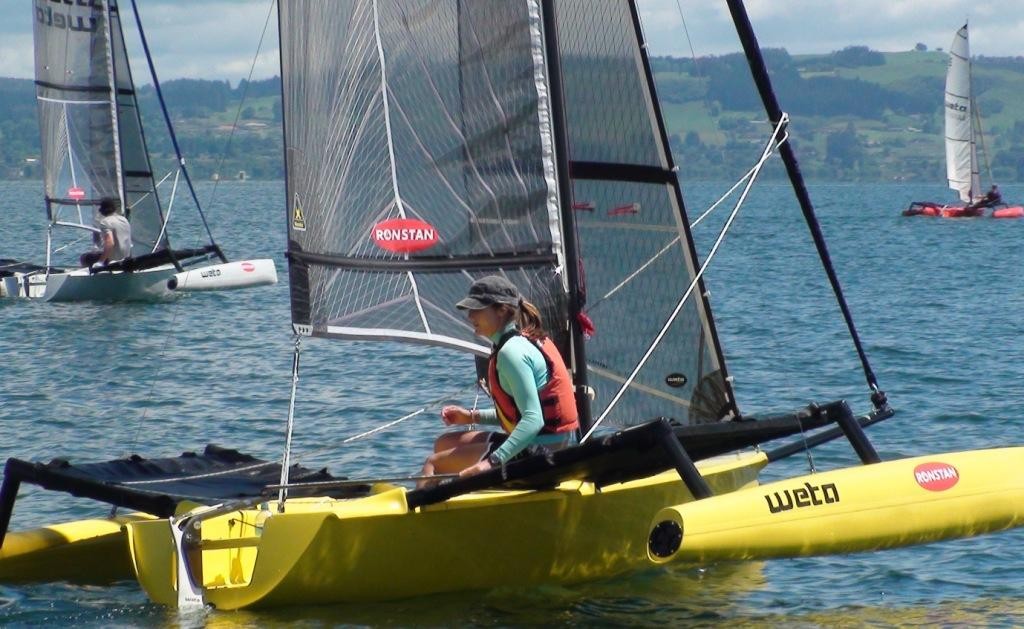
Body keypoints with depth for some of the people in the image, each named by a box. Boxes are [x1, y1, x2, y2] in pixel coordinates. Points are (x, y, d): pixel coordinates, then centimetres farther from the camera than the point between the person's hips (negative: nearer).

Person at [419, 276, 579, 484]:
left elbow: (534, 419, -27)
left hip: (540, 451, -11)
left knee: (434, 464, -6)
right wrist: (473, 417, 17)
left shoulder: (512, 351, -18)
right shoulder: (529, 340, 13)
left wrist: (493, 462, -32)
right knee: (444, 444, 21)